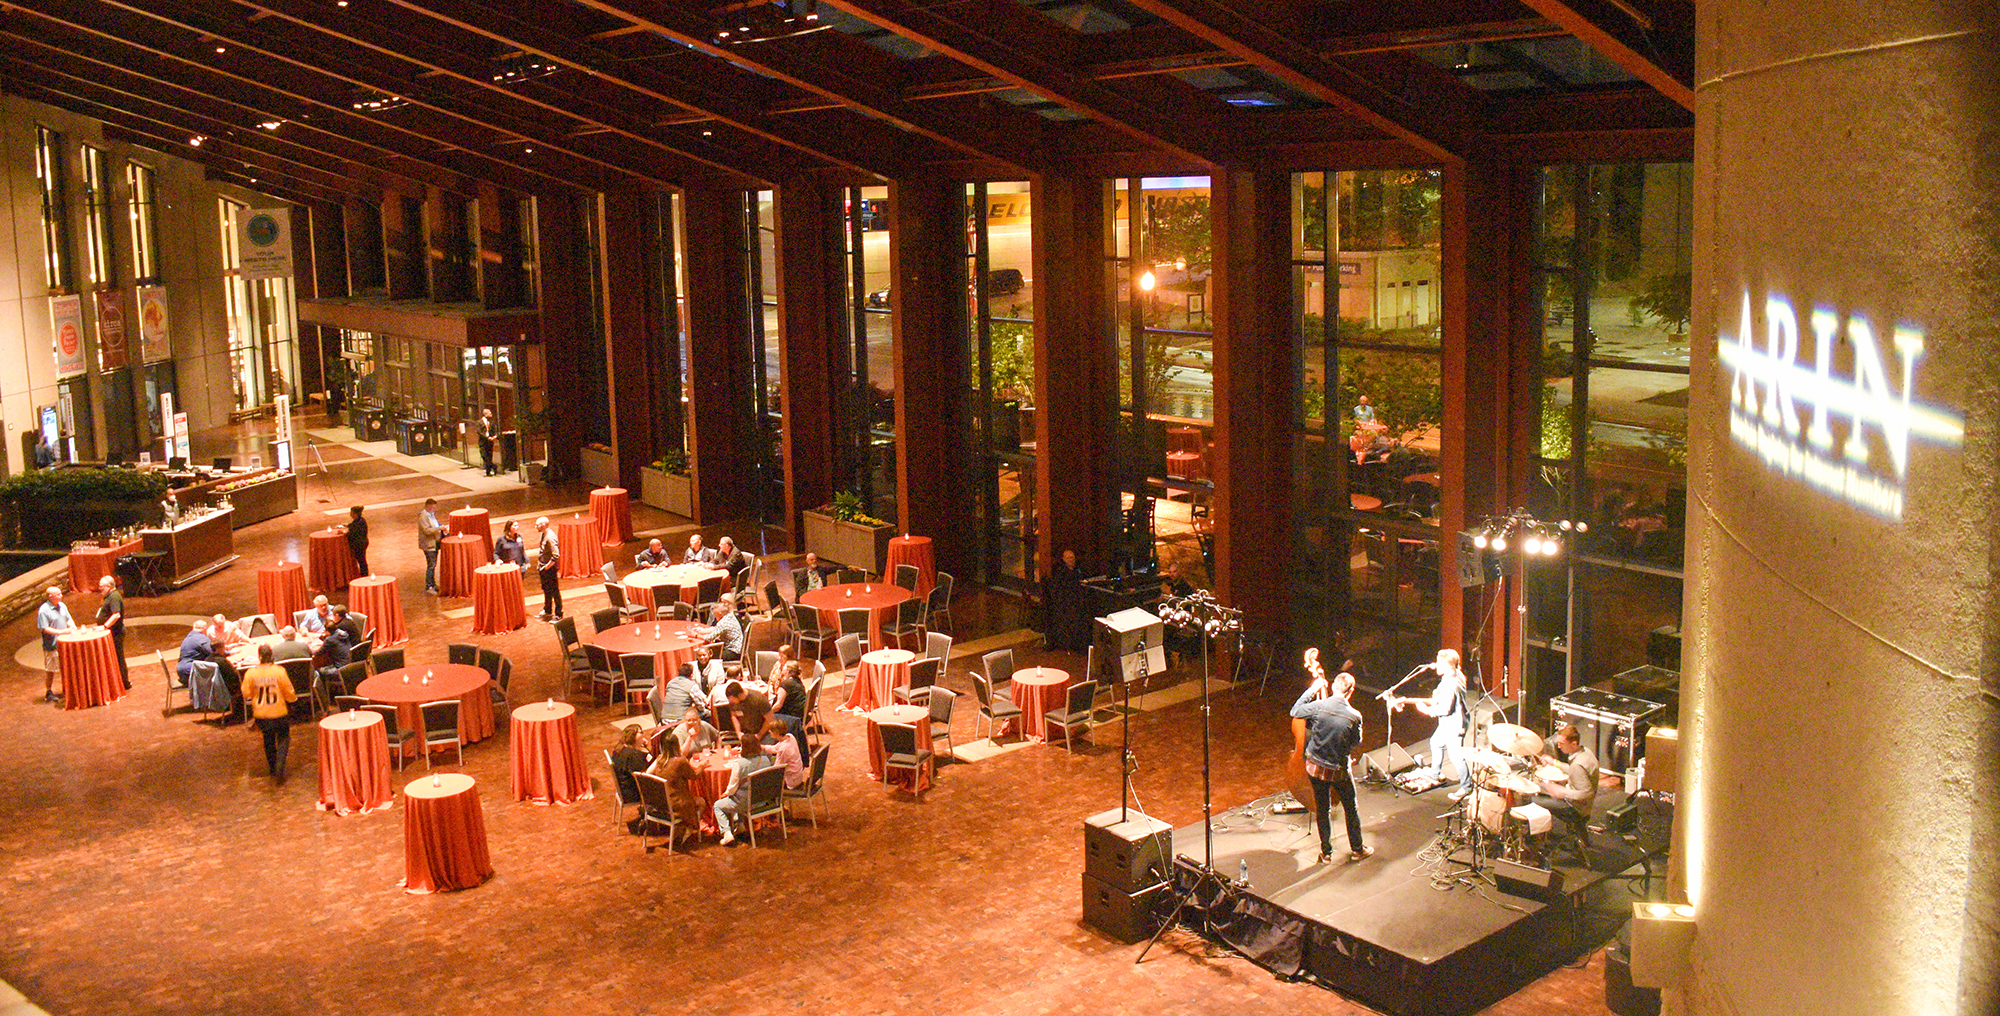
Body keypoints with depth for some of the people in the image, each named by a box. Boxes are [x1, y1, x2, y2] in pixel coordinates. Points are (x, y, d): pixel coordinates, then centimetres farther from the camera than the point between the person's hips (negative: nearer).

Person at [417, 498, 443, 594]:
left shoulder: (432, 514, 13)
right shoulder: (422, 516, -17)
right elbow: (427, 530, -24)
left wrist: (441, 529, 11)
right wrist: (439, 528, -25)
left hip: (435, 543, 9)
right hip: (428, 545, -9)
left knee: (433, 565, 15)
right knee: (431, 565, -8)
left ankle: (433, 584, 24)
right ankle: (428, 587, -3)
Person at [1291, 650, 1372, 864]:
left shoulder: (1318, 706, -19)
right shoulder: (1354, 716, -19)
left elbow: (1295, 712, -1)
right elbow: (1357, 742, -3)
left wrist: (1311, 690, 1)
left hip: (1315, 766, 1)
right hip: (1340, 770, -1)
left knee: (1322, 809, 16)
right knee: (1351, 809, 20)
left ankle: (1326, 852, 26)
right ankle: (1357, 848, 34)